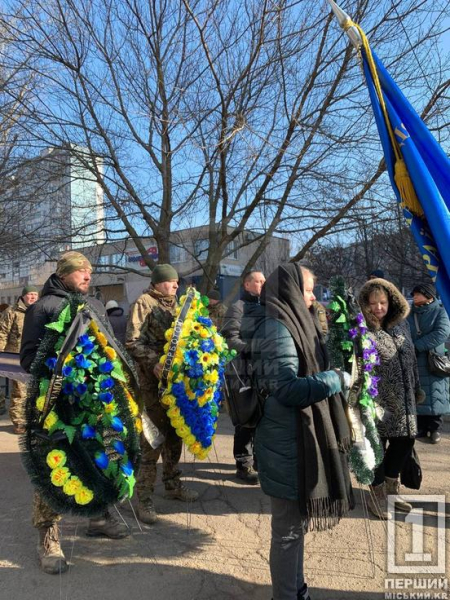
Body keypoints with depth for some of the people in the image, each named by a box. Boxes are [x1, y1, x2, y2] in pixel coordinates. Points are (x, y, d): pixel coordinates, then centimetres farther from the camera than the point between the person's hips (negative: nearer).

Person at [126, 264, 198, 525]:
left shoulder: (173, 304, 17)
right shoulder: (144, 303, -5)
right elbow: (133, 343, -13)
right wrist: (154, 362, -23)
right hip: (153, 379, -7)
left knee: (174, 435, 15)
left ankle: (173, 484, 30)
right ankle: (144, 496, 8)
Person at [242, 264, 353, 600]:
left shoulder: (289, 324, 11)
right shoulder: (276, 328, -19)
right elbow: (287, 388, -25)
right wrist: (336, 379, -16)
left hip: (296, 437, 10)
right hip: (287, 442, -10)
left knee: (296, 523, 23)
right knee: (289, 528, 7)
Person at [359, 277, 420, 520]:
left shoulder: (401, 323, 6)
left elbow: (411, 358, 16)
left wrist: (416, 387, 18)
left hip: (403, 400, 7)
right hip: (377, 401, -7)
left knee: (404, 442, 15)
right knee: (377, 445, 6)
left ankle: (390, 490, 38)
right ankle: (377, 496, 28)